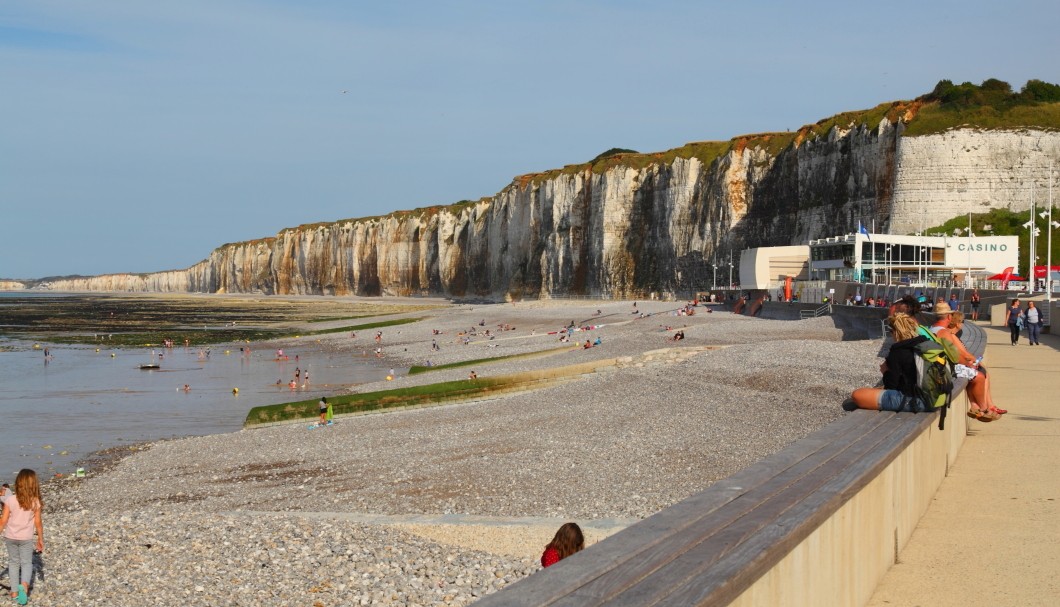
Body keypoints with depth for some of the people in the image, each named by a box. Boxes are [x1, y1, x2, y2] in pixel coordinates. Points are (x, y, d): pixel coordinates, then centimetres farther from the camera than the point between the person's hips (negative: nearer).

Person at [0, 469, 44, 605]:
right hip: (26, 537, -1)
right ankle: (24, 584, -20)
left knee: (13, 562, 18)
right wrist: (40, 539, 7)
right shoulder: (36, 502, -12)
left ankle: (14, 591, 19)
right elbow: (38, 523, -6)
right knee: (26, 563, 9)